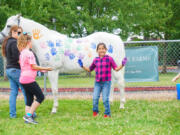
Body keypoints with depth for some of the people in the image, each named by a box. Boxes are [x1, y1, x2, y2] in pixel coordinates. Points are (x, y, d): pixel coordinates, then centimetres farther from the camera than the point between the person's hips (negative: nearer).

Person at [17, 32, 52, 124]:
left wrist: (41, 69, 19)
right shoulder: (29, 53, -14)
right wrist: (45, 68, -3)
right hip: (29, 79, -9)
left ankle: (28, 117, 10)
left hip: (23, 79, 9)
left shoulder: (22, 53, 14)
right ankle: (28, 115, -6)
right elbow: (34, 67, -14)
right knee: (40, 97, -3)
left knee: (29, 99, 12)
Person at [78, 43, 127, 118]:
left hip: (106, 82, -3)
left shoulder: (109, 59, -2)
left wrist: (122, 65, -17)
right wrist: (82, 66, 8)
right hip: (97, 82, 3)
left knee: (105, 99, -6)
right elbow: (90, 69, 20)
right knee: (95, 98, -4)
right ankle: (95, 111, 18)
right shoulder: (95, 60, 7)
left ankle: (107, 113, 10)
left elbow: (116, 68, -2)